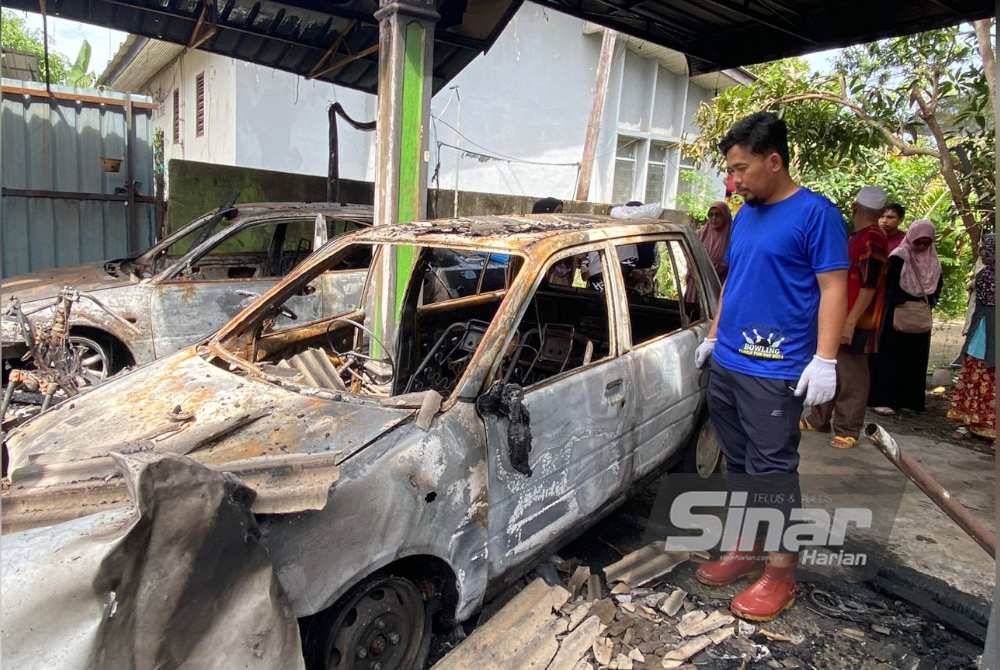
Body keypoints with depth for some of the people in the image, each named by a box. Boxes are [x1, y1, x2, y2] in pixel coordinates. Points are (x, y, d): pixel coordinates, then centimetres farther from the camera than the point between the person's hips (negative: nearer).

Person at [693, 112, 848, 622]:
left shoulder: (815, 213, -8)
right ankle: (745, 548, 29)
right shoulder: (744, 214, 14)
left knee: (772, 470, -1)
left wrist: (824, 359, -18)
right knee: (738, 464, 15)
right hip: (726, 365, 8)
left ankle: (781, 572, 13)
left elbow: (834, 288, -12)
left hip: (775, 371, -7)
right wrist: (712, 337, 21)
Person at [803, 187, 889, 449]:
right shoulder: (854, 237, 15)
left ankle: (848, 429, 8)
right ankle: (819, 419, 25)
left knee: (851, 376, 0)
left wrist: (851, 321, -23)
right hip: (836, 318, 9)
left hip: (854, 322, -9)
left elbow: (870, 286, -19)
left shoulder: (873, 239, -13)